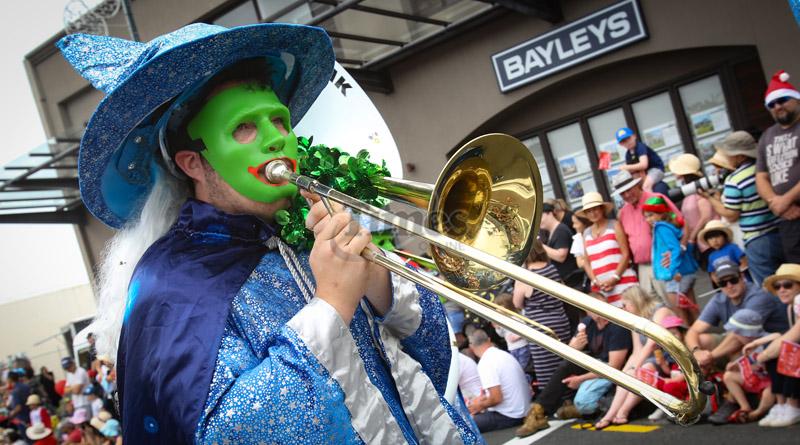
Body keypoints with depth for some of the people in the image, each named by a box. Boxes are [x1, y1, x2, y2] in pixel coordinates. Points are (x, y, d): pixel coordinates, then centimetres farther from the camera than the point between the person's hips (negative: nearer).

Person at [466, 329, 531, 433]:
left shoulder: (485, 363, -18)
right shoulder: (504, 354, 8)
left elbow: (496, 398, -22)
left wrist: (480, 406, -5)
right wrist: (483, 397, 18)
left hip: (509, 415, -9)